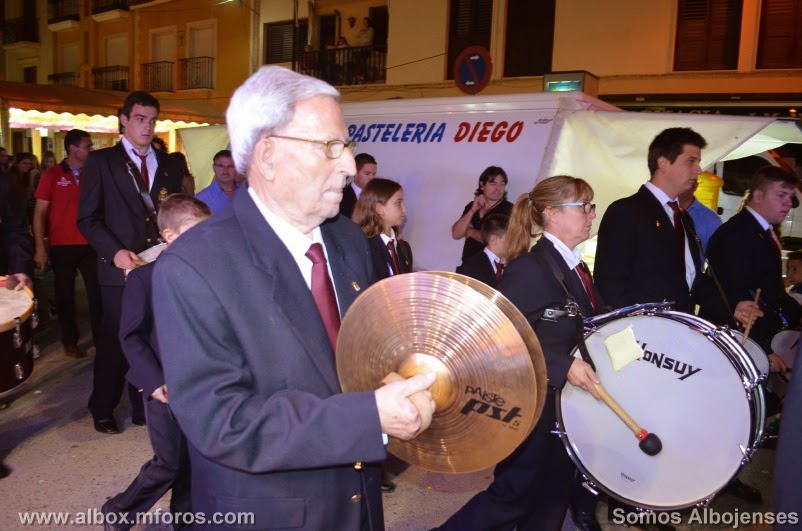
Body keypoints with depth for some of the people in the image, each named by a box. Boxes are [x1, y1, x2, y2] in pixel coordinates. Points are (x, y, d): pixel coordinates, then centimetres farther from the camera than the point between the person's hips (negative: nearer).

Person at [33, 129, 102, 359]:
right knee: (65, 295, 10)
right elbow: (40, 213, -2)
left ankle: (101, 338, 15)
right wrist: (40, 248, -8)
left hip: (91, 245, 2)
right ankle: (70, 340, 24)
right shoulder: (52, 175, -3)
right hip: (62, 246, -2)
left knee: (97, 292, 2)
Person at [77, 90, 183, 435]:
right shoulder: (101, 161, 3)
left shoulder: (168, 164, 13)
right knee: (115, 340, 7)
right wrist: (115, 252, -14)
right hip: (121, 268, -2)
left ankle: (145, 406, 22)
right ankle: (103, 410, 26)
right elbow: (87, 218, -2)